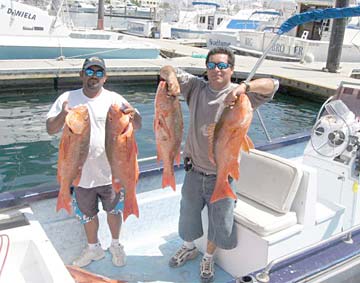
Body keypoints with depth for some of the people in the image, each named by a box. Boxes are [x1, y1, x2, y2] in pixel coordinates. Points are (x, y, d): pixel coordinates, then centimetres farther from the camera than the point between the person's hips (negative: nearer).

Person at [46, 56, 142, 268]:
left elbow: (137, 126, -15)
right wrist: (62, 116, -27)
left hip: (110, 171, -1)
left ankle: (116, 245, 43)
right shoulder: (67, 98, -5)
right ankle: (93, 248, 44)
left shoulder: (114, 99, -9)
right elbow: (50, 129, -5)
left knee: (114, 210, 18)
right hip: (81, 172, 2)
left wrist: (133, 115, -39)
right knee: (88, 214, 20)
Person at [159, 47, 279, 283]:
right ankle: (189, 248, 53)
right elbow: (167, 70, 1)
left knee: (220, 223, 15)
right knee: (188, 214, 23)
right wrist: (171, 77, -23)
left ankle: (208, 258, 44)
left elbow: (272, 85, -24)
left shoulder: (241, 94, -12)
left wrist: (243, 87, -41)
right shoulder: (196, 87, -2)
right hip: (194, 172, 3)